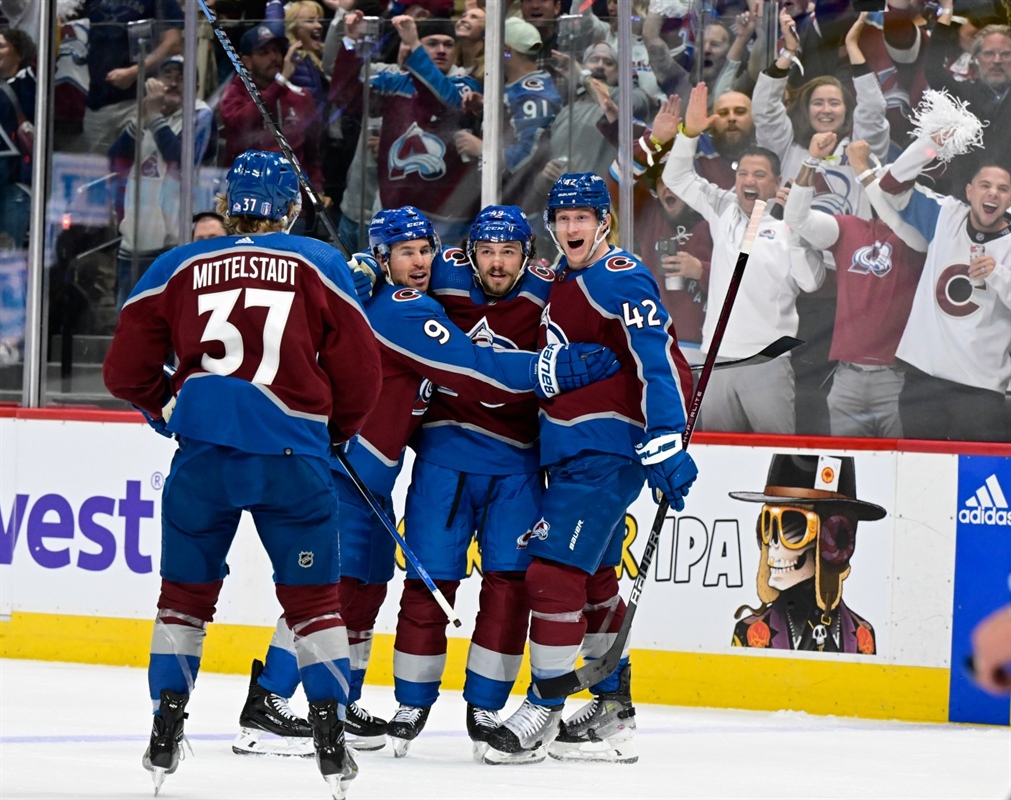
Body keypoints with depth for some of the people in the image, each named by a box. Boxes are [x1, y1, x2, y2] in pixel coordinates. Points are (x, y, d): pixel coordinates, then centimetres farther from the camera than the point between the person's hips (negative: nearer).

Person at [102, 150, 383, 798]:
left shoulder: (177, 269, 8)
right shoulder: (321, 265, 5)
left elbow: (126, 372, 10)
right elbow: (360, 373, 6)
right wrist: (337, 432, 24)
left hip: (203, 453, 1)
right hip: (292, 455, -1)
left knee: (186, 592, 15)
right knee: (313, 596, 9)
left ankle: (166, 733, 13)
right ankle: (331, 736, 4)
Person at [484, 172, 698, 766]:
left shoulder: (619, 280, -14)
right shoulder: (563, 281, 16)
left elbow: (661, 363, -23)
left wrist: (666, 444, -31)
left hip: (605, 451, -10)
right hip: (574, 452, 10)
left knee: (555, 573, -13)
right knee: (592, 579, 15)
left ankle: (544, 711, -7)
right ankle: (614, 711, 23)